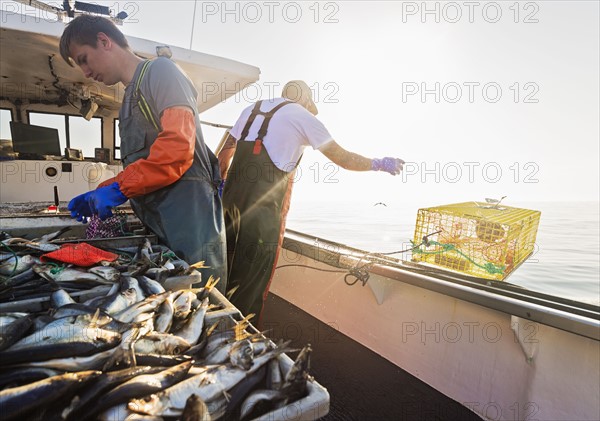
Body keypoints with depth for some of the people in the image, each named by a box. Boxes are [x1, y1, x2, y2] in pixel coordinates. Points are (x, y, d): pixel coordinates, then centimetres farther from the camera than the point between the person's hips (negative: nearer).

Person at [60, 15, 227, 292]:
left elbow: (178, 146, -16)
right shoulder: (129, 100, 28)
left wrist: (118, 189, -11)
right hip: (158, 227, 9)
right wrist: (100, 194, 14)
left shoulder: (160, 70, 1)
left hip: (189, 218, -9)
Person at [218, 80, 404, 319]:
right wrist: (380, 164, 17)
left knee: (226, 268, 19)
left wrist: (222, 183, 29)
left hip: (232, 196, 7)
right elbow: (344, 159, 5)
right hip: (264, 207, -7)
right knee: (252, 282, 5)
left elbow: (224, 154, 20)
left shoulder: (252, 109, 21)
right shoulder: (302, 115, 4)